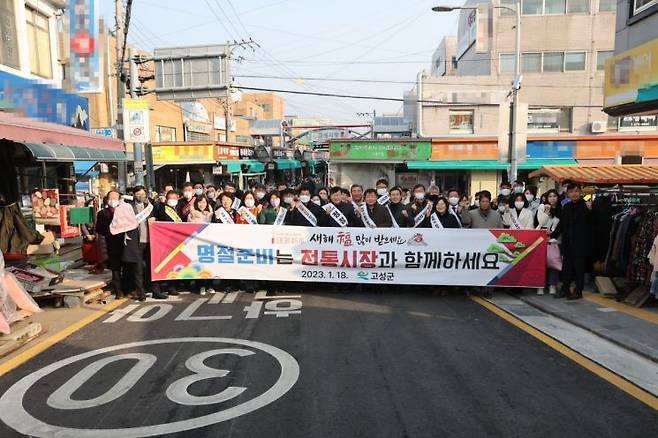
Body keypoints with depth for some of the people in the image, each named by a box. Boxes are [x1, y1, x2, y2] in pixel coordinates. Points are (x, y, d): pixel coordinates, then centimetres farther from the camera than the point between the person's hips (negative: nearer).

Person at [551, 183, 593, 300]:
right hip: (568, 242, 6)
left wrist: (589, 210, -32)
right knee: (566, 266, 11)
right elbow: (561, 224, 17)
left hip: (581, 242, -6)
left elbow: (590, 222, -18)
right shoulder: (566, 207, 11)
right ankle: (565, 289, 21)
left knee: (579, 267, 3)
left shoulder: (585, 205, -7)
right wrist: (553, 235, 14)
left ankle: (578, 291, 13)